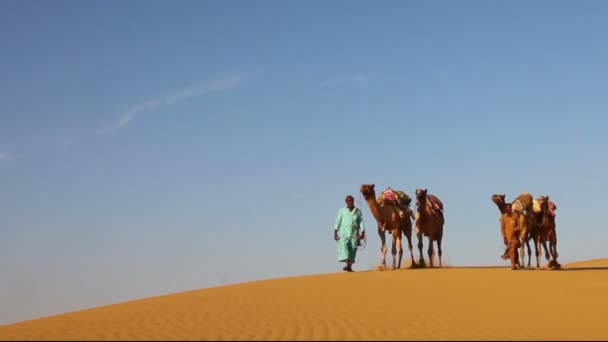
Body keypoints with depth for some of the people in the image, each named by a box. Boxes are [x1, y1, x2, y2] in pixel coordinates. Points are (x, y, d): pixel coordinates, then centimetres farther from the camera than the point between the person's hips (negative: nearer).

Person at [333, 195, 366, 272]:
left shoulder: (358, 211, 9)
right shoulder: (342, 210, 7)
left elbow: (361, 222, 5)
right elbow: (337, 221, 4)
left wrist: (362, 233, -7)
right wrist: (335, 232, -4)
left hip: (354, 232, 1)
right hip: (344, 231, -1)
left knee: (352, 250, -1)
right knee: (344, 246, -19)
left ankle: (350, 266, 5)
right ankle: (347, 265, -28)